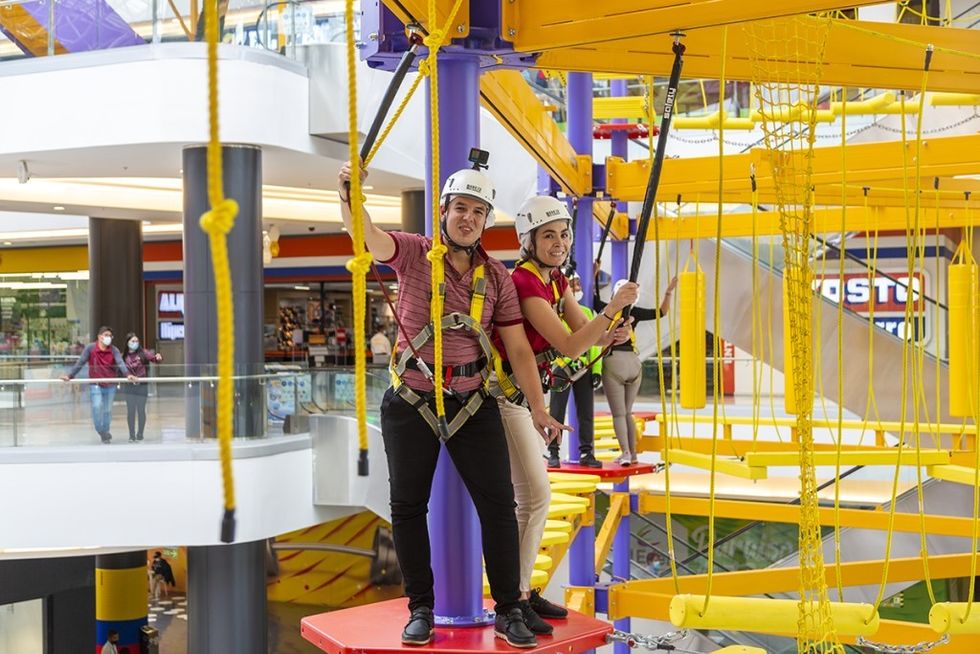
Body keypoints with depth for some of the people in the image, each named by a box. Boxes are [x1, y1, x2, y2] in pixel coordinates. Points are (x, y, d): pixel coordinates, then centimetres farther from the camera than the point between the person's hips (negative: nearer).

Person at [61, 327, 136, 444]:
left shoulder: (114, 350, -1)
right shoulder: (90, 348, -5)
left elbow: (120, 363, -16)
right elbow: (80, 363, -5)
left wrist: (127, 374, -33)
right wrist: (70, 375, -14)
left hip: (110, 385, 2)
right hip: (95, 385, -2)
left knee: (107, 410, 9)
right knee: (97, 406, -19)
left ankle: (105, 435, 24)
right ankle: (101, 431, -2)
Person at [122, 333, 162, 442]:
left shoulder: (143, 353, -3)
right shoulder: (124, 356, 2)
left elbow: (153, 357, -11)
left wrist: (158, 356, -32)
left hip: (142, 386, -1)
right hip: (129, 387, 1)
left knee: (141, 410, 4)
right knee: (130, 411, 3)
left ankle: (140, 434, 20)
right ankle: (132, 435, 13)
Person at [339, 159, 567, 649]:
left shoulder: (496, 277, 2)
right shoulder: (413, 254, -4)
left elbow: (518, 347, 2)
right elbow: (366, 235, -22)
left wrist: (538, 408, -3)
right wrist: (350, 195, -43)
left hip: (473, 405, 2)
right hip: (410, 405, -1)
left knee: (499, 504, 1)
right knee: (408, 507, 6)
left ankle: (508, 612, 14)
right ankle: (421, 610, 22)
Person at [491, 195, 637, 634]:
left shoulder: (556, 279, 6)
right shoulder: (524, 283, -22)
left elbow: (583, 336, 1)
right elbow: (569, 346, -27)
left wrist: (609, 336, -20)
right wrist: (613, 307, -30)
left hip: (528, 394, 10)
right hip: (505, 395, -9)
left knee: (534, 496, 13)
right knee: (534, 496, -10)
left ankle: (522, 590, 22)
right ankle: (513, 600, 0)